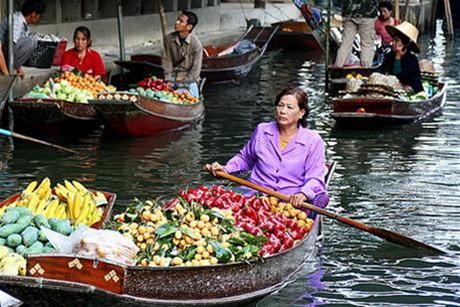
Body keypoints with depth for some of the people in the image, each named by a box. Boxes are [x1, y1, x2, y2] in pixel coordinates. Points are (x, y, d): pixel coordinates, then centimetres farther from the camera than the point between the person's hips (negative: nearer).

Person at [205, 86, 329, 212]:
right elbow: (245, 158, 33)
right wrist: (225, 169, 15)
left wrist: (303, 194, -24)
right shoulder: (262, 130, 15)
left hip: (291, 202, -3)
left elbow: (315, 179, -2)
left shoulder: (313, 141, 4)